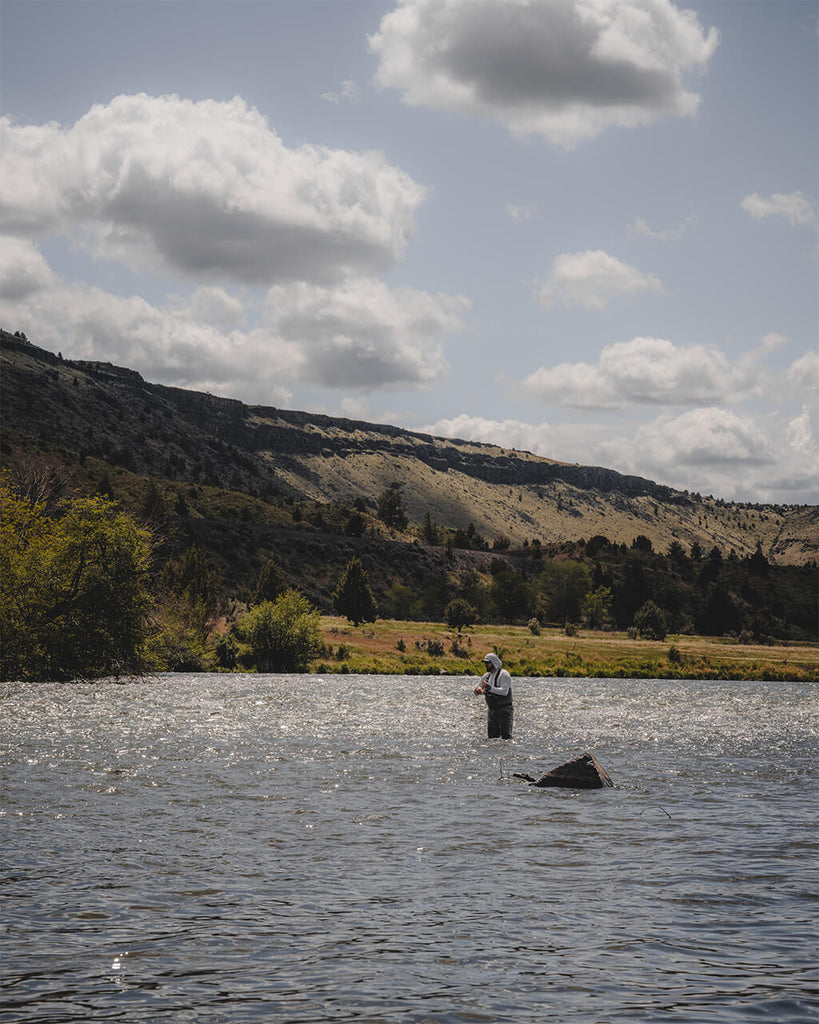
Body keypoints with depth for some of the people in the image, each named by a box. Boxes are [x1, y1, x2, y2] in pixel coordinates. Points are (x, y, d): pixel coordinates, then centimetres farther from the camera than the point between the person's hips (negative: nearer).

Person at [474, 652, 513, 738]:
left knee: (506, 736, -10)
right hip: (491, 710, 7)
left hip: (503, 710, -7)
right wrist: (478, 689, -9)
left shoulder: (504, 674, -11)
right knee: (491, 736, 6)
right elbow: (477, 687, 16)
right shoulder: (487, 675, 12)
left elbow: (504, 691, -23)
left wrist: (490, 688, -31)